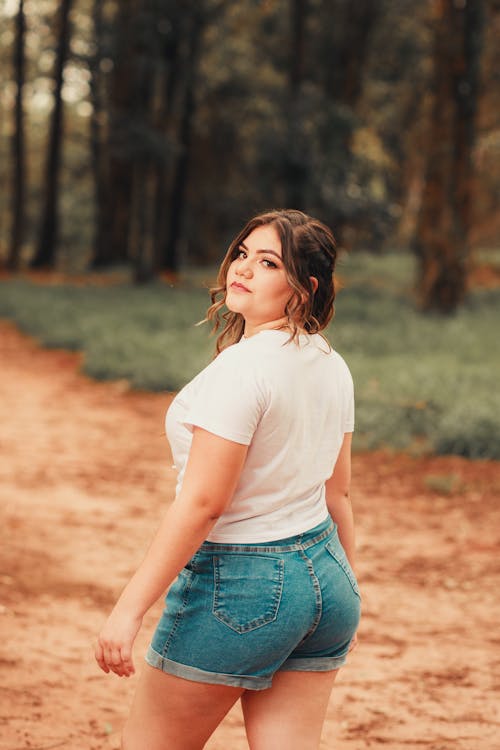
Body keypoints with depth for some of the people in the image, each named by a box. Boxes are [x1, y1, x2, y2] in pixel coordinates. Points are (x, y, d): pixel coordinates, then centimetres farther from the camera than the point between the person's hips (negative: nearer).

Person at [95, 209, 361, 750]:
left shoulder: (241, 367, -20)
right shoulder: (331, 366, 6)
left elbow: (202, 502, -22)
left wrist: (129, 607, -20)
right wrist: (345, 589, 25)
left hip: (239, 589, -8)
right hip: (325, 578, 8)